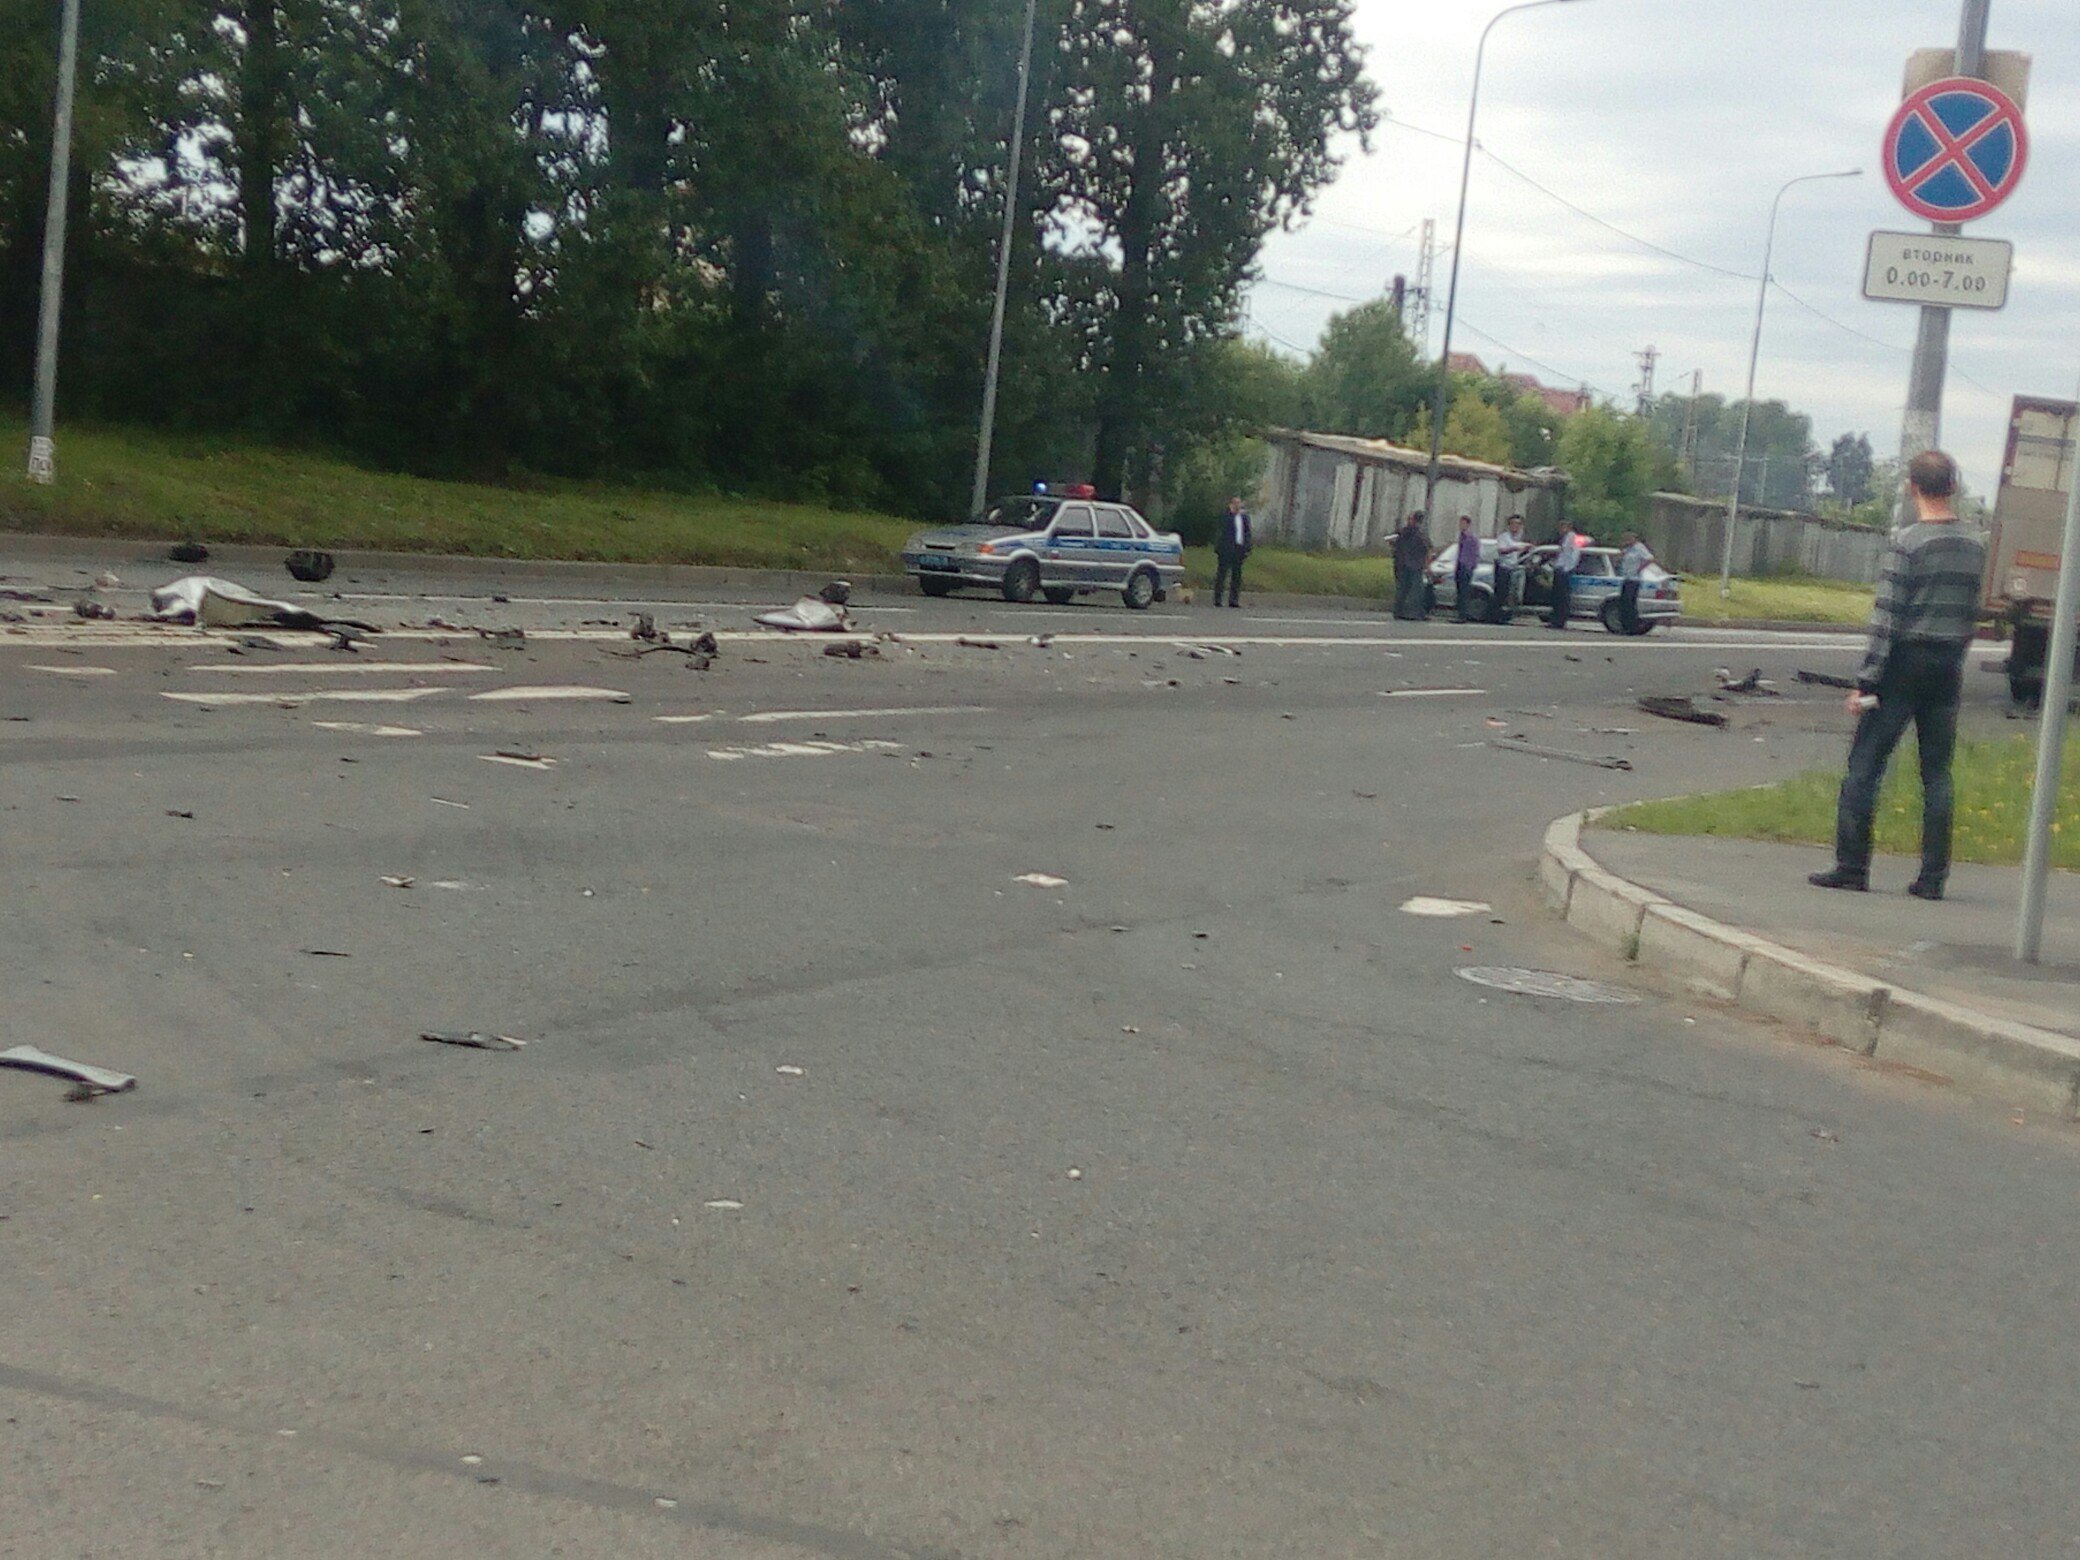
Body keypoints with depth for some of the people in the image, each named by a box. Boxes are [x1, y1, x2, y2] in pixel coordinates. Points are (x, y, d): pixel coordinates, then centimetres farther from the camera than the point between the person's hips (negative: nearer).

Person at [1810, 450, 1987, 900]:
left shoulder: (1907, 543, -12)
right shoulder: (1977, 544, 5)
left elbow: (1886, 618, -15)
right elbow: (1975, 613, 9)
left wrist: (1866, 682, -13)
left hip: (1906, 662, -5)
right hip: (1949, 668, 5)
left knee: (1864, 765, 1)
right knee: (1937, 772, 9)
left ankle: (1851, 866, -1)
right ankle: (1933, 876, 7)